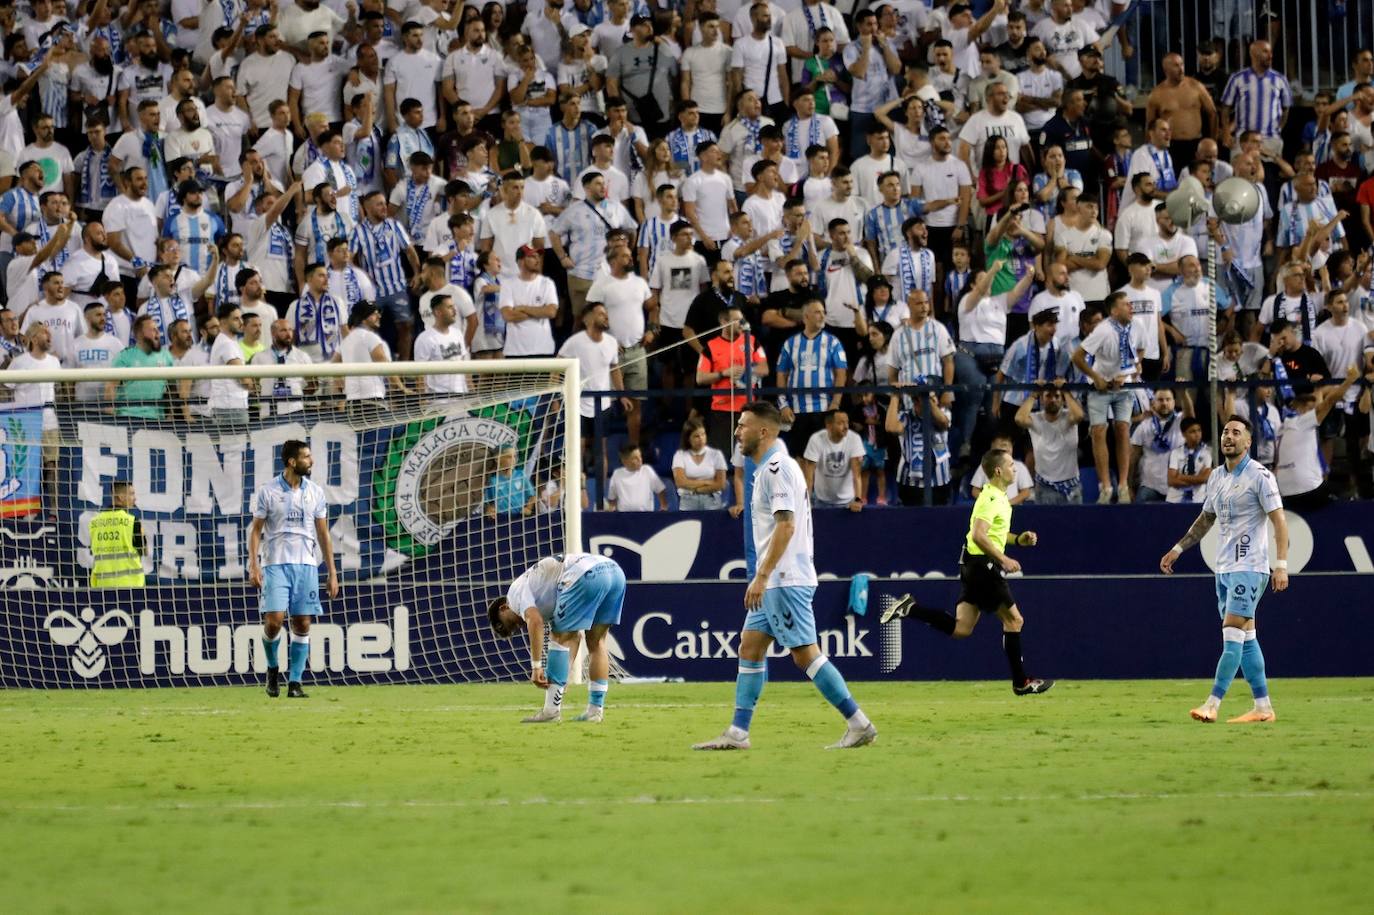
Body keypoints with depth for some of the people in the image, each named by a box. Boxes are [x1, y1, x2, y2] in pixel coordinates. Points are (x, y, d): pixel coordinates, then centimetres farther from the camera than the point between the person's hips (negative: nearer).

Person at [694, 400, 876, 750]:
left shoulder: (777, 468, -14)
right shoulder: (768, 469, 17)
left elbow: (786, 525, -22)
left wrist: (762, 577, -24)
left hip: (786, 580, -10)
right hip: (774, 583, 10)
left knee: (805, 653, -10)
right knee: (750, 647, 8)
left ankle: (859, 724, -7)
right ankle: (737, 733, 8)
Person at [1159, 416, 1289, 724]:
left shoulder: (1259, 476, -9)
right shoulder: (1216, 477, 13)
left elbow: (1279, 520, -12)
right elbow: (1206, 519, 26)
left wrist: (1281, 564, -19)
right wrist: (1178, 549, 22)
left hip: (1249, 568, -8)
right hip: (1224, 568, 8)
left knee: (1232, 634, -13)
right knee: (1246, 637, 8)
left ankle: (1212, 705, -19)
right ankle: (1263, 707, 11)